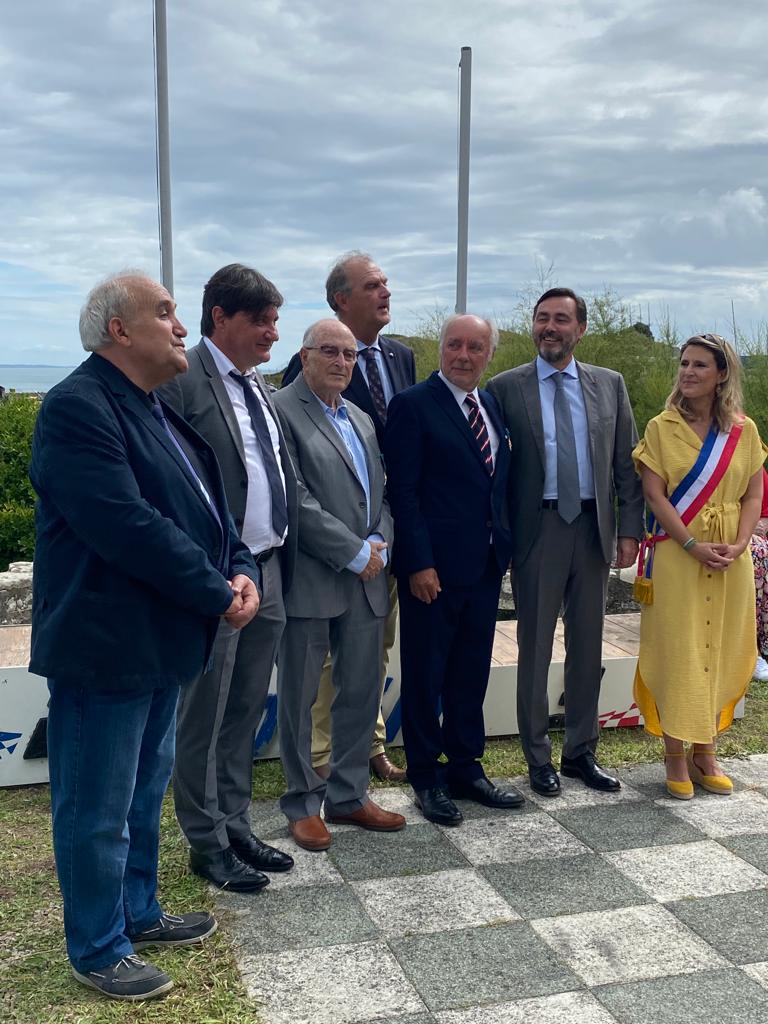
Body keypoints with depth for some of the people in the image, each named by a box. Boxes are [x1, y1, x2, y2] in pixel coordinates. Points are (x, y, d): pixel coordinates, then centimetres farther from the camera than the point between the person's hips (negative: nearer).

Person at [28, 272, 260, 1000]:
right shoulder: (78, 407, -18)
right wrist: (218, 594, -18)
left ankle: (137, 914, 39)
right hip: (103, 646, -9)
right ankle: (97, 952, 24)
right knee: (98, 810, 6)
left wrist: (241, 570, -4)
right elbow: (129, 528, -26)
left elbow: (206, 507, 15)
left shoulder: (161, 412, 12)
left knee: (144, 792, 22)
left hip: (159, 640, 10)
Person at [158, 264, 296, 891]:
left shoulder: (259, 386, 14)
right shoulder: (182, 381, -12)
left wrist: (284, 562, 11)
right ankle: (207, 844, 22)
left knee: (246, 712, 17)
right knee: (205, 717, 7)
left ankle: (236, 828, 32)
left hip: (269, 572, 8)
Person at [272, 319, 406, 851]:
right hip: (309, 581, -7)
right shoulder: (282, 412, -8)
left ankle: (348, 795, 26)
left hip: (366, 579, 7)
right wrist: (354, 552, -14)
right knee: (300, 697, 5)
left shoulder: (362, 419, 18)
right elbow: (295, 498, -15)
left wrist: (379, 542, -3)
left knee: (362, 692, 12)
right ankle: (302, 803, 19)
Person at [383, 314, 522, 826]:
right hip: (434, 566, -6)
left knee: (472, 672, 15)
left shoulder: (493, 405, 12)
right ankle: (427, 778, 19)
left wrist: (508, 547, 10)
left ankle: (466, 769, 28)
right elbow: (403, 491, -13)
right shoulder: (413, 405, -9)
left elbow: (502, 483, 15)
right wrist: (419, 563, -17)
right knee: (425, 674, 6)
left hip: (485, 564, 7)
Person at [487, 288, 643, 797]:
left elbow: (627, 464, 8)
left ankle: (581, 752, 26)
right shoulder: (506, 388, -1)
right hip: (538, 529, -3)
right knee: (535, 646, 6)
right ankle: (539, 758, 19)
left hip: (594, 528, 3)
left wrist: (630, 528, 1)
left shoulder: (610, 385, 7)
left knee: (588, 646, 12)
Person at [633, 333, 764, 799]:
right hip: (677, 555, -2)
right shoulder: (661, 428, -1)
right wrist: (694, 545, -16)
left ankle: (705, 752, 19)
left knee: (719, 651, 7)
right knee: (676, 651, -2)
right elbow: (655, 495, -7)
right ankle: (675, 756, 9)